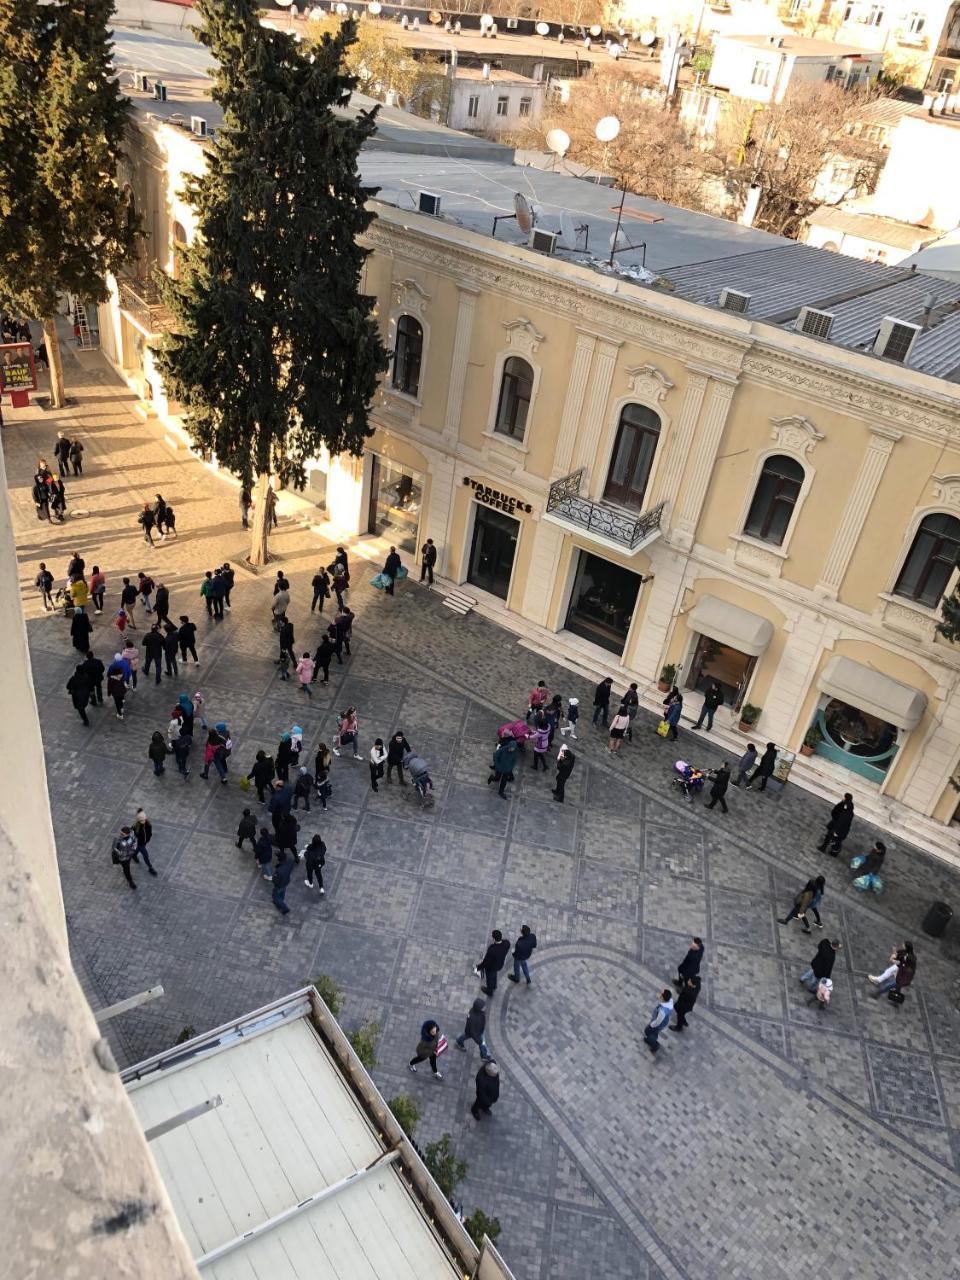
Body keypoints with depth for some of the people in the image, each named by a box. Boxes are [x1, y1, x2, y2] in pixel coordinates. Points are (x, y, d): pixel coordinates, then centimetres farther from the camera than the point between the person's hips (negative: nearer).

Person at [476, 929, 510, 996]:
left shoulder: (491, 950, -47)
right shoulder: (507, 943, -33)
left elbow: (485, 962, -26)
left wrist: (479, 967, -10)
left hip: (490, 966, -5)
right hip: (500, 963, 5)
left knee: (489, 978, 28)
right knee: (494, 974, 38)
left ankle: (489, 991, 59)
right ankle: (493, 986, 67)